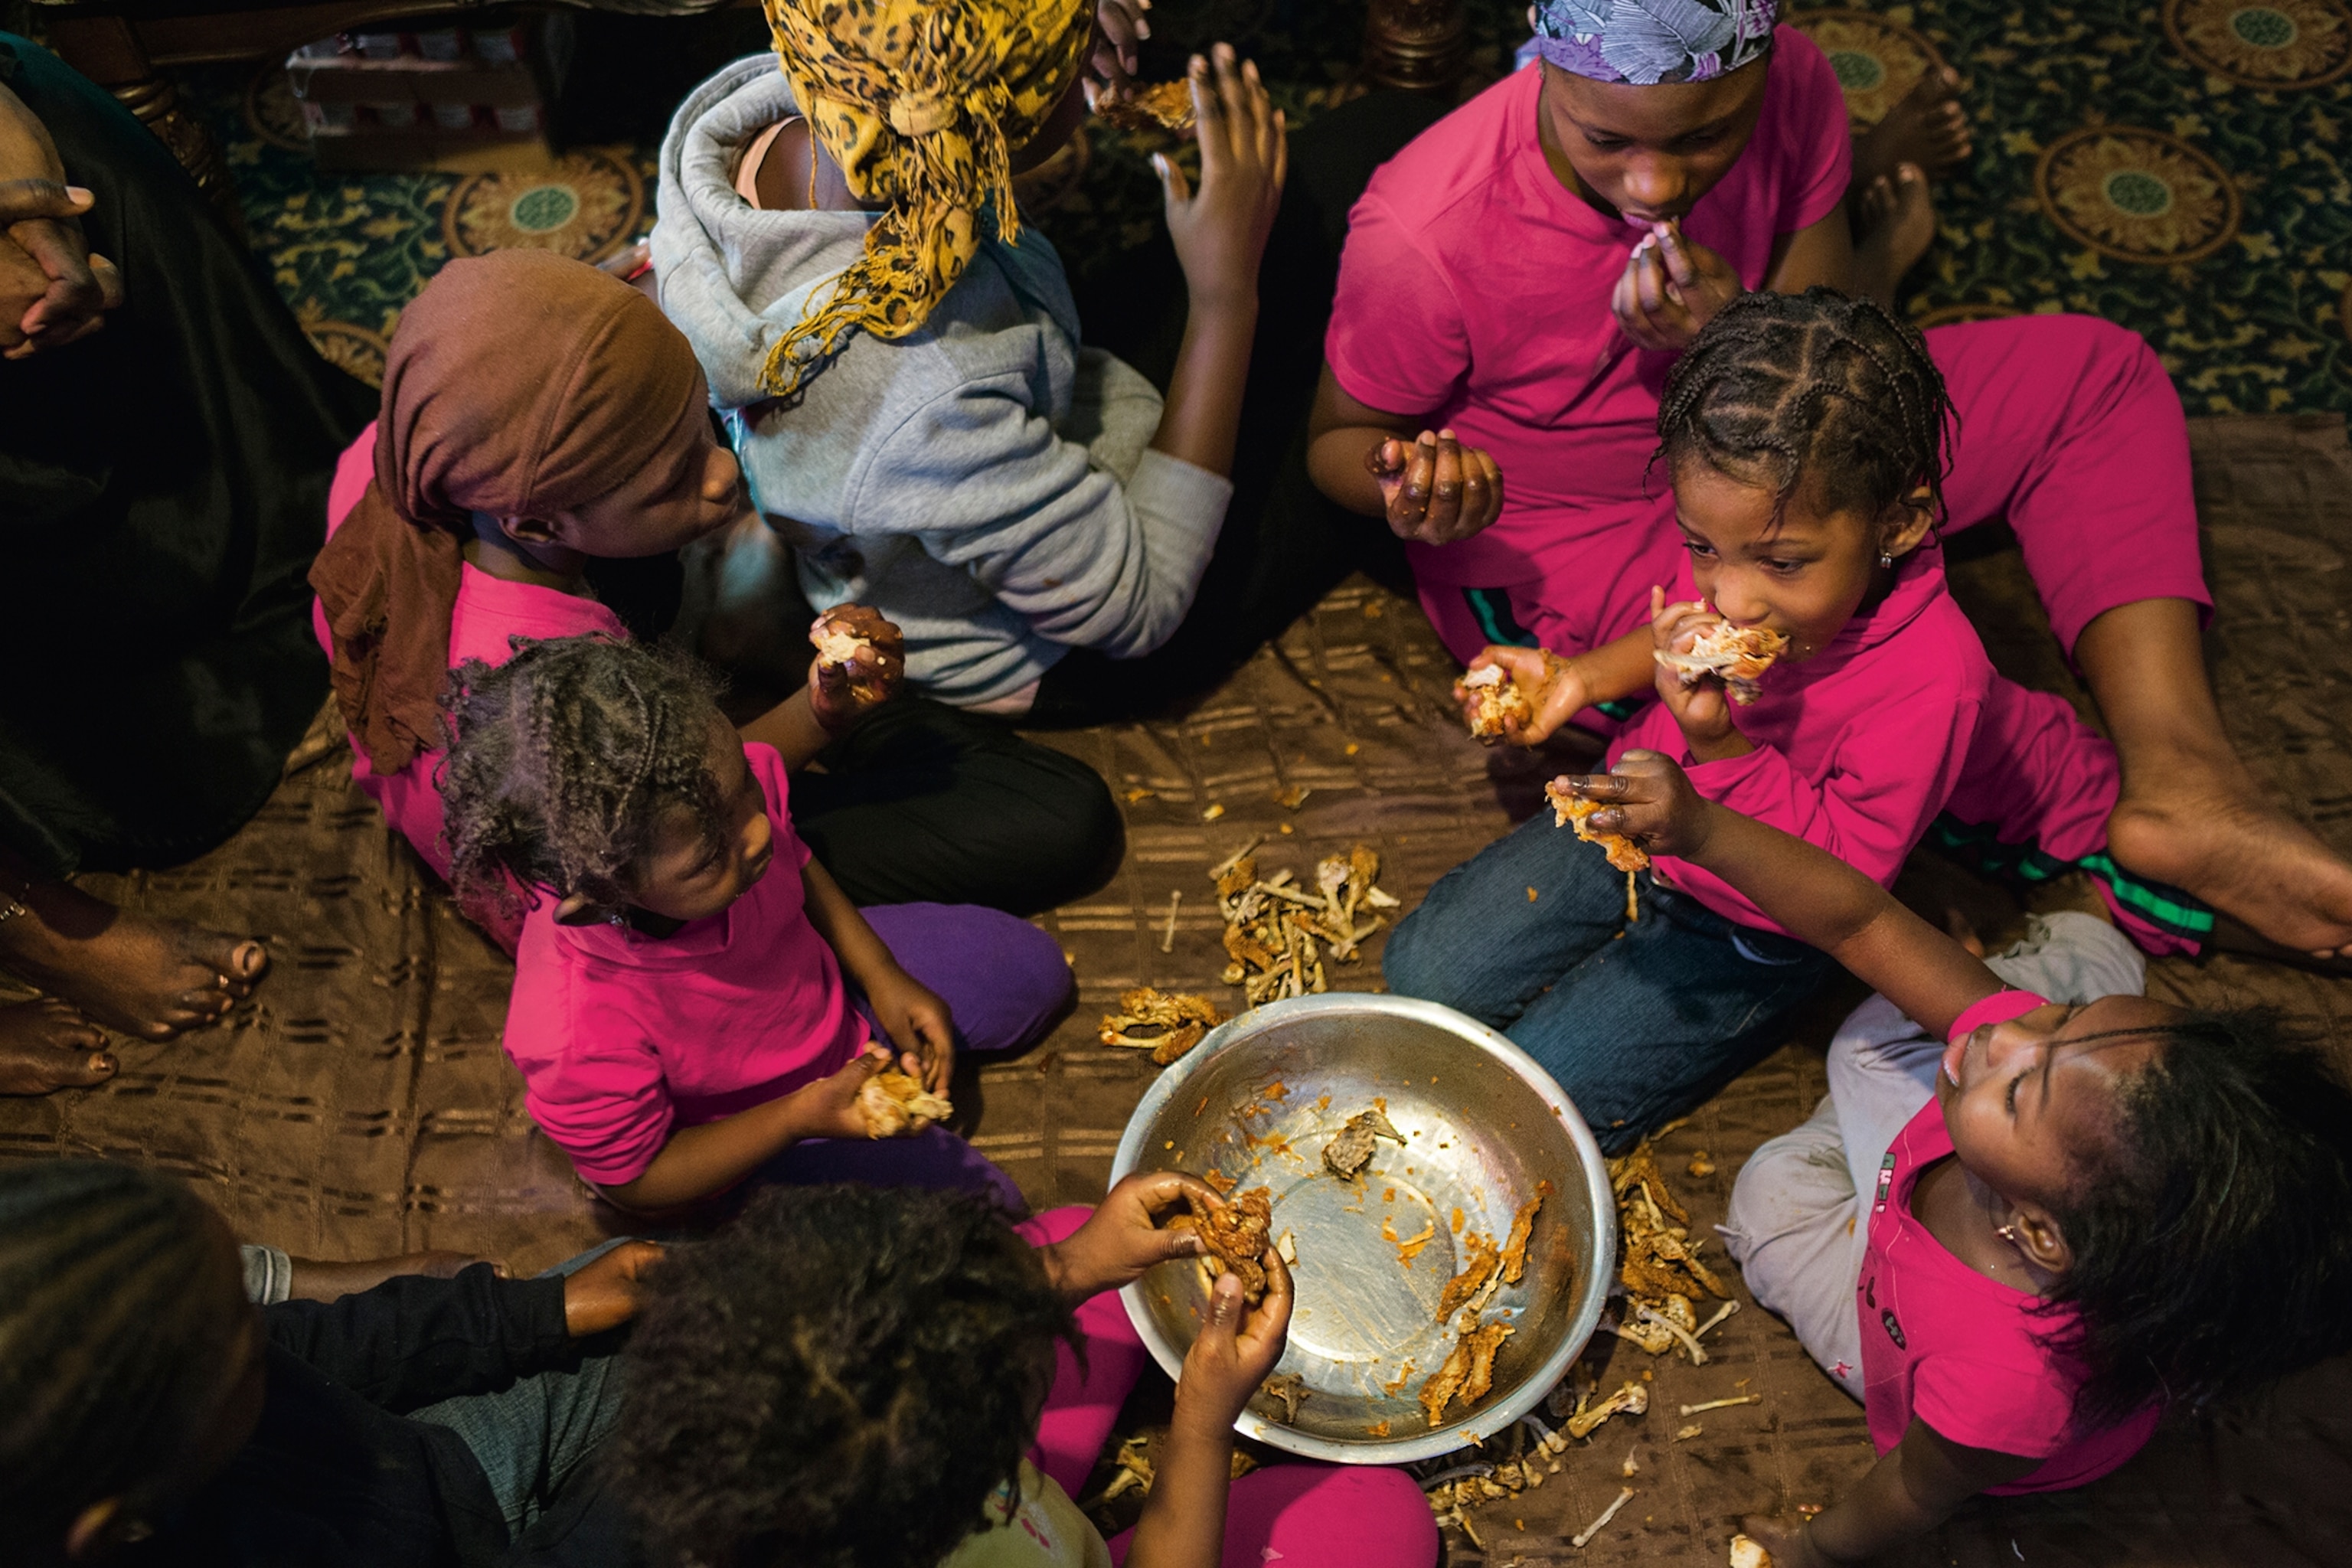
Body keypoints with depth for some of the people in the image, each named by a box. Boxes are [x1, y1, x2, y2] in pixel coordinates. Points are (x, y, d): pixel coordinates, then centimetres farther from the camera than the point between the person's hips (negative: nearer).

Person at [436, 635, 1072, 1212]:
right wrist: (801, 1117, -33)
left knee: (1035, 970, 16)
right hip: (757, 1135, -5)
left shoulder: (727, 787, -32)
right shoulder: (580, 1045, -45)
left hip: (830, 980, 5)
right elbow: (634, 1179, -23)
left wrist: (879, 975, -12)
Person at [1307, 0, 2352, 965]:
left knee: (2094, 371, -4)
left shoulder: (1787, 87, -16)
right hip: (1553, 548, -6)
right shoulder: (1421, 239, -29)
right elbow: (1340, 437, -11)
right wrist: (1410, 492, -35)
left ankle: (2183, 780, -18)